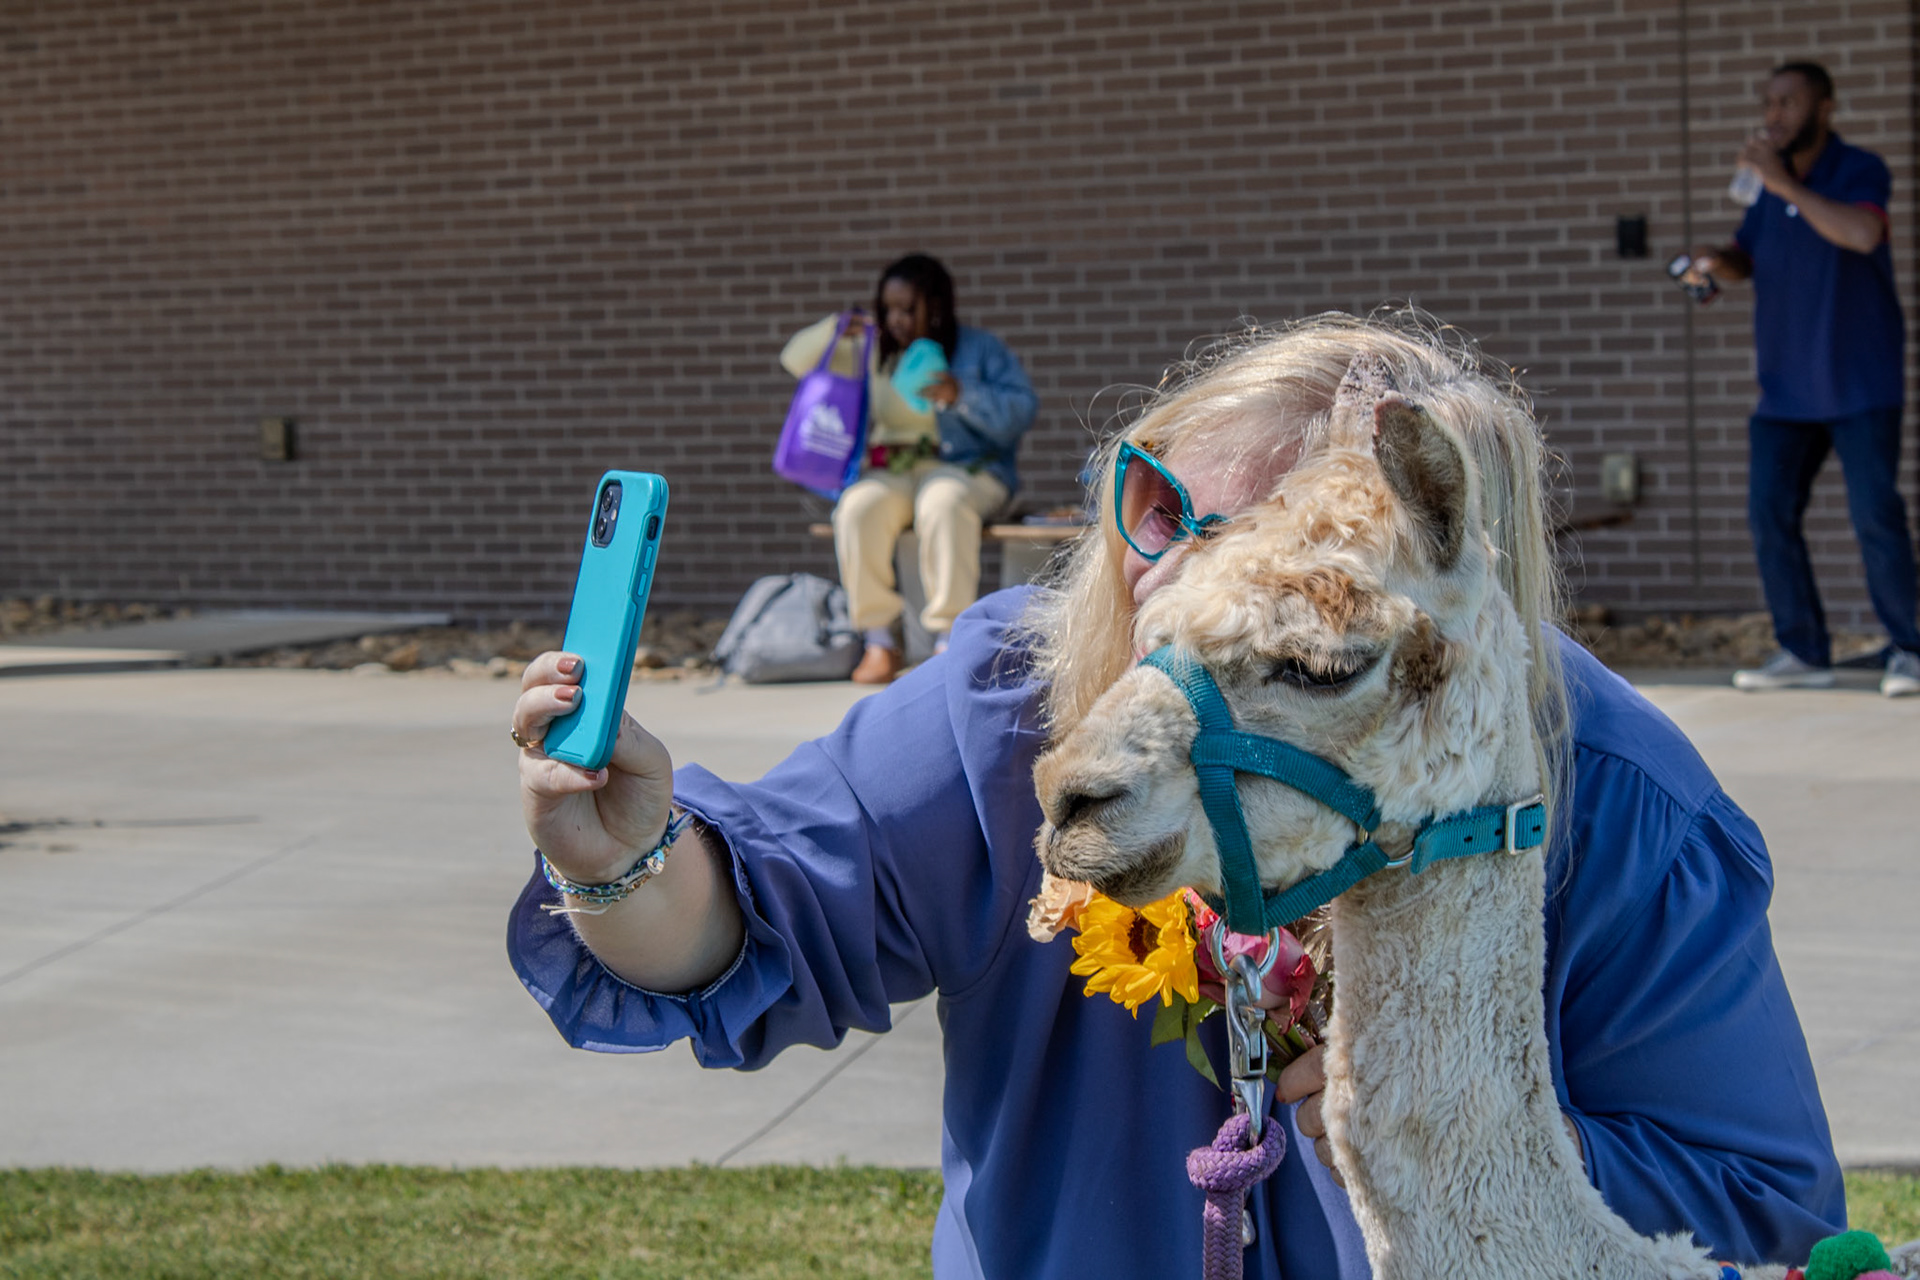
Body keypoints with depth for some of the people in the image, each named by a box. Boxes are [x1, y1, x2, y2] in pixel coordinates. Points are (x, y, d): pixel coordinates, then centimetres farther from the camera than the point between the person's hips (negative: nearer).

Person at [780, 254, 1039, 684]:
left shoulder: (980, 349, 9)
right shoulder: (871, 352, 18)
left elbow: (1021, 411, -3)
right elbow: (796, 359, 18)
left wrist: (962, 396, -17)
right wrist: (834, 332, -2)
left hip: (964, 469, -3)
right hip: (887, 472, 3)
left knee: (944, 503, -40)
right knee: (858, 508, -32)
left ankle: (949, 637, -38)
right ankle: (878, 641, -28)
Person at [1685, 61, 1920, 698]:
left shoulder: (1859, 170, -8)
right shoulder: (1771, 185, 13)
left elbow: (1862, 233, -28)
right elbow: (1746, 256, 21)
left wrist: (1786, 185, -25)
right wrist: (1715, 261, -3)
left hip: (1859, 385, -6)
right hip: (1786, 388, 6)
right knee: (1770, 514, -1)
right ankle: (1803, 652, 7)